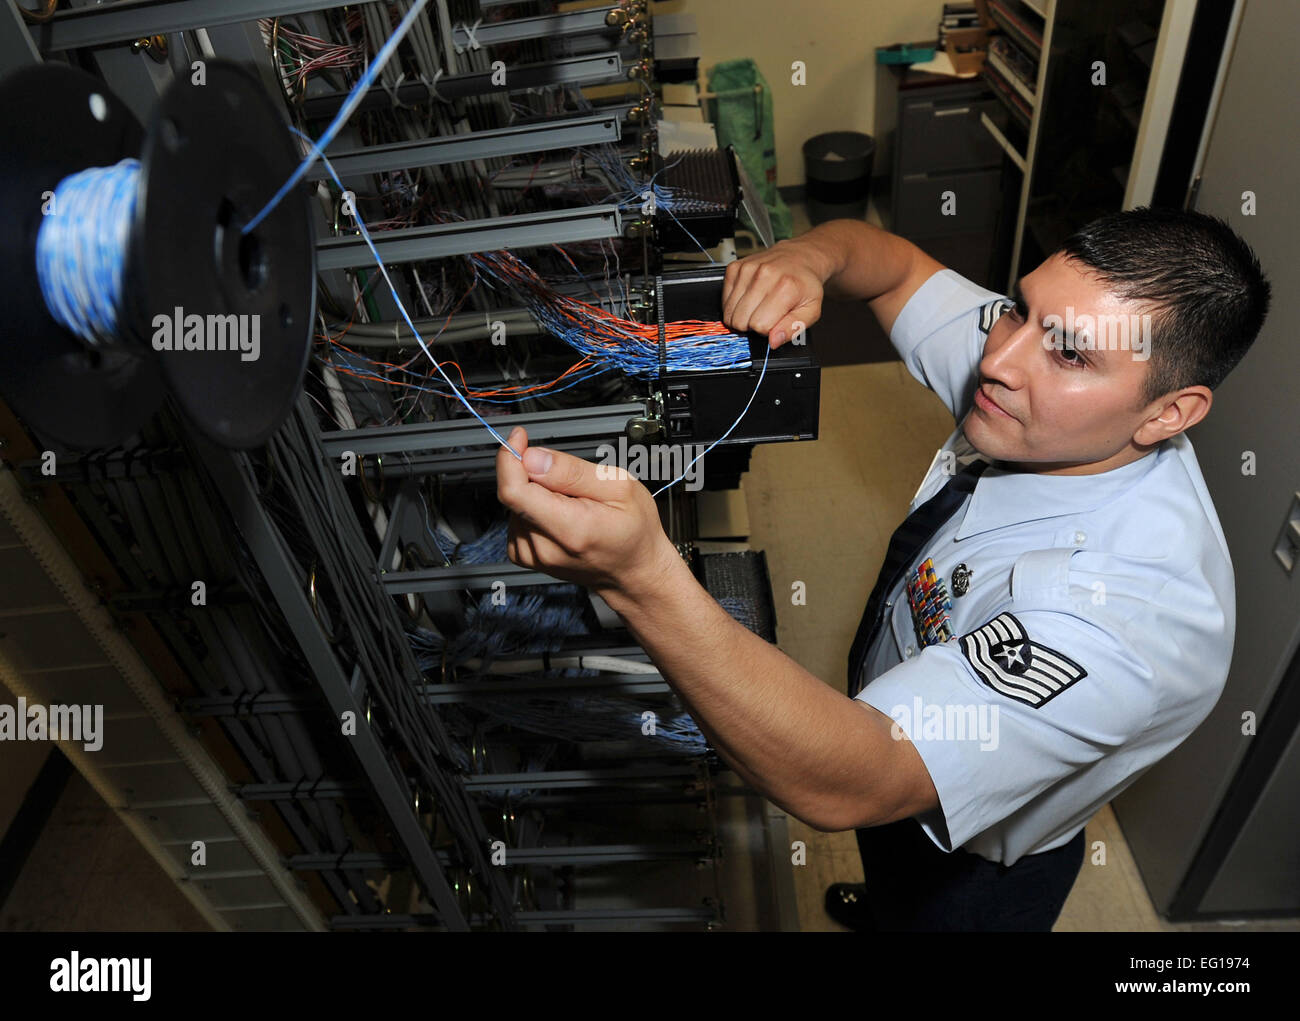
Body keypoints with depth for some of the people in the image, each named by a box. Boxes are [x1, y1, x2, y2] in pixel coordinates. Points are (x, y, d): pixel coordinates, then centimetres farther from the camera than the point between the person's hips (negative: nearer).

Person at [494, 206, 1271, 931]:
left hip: (971, 873, -7)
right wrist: (808, 256, -30)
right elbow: (893, 265, -6)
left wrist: (643, 577, -64)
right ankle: (881, 907, 74)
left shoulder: (1130, 608, -44)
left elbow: (844, 785, -51)